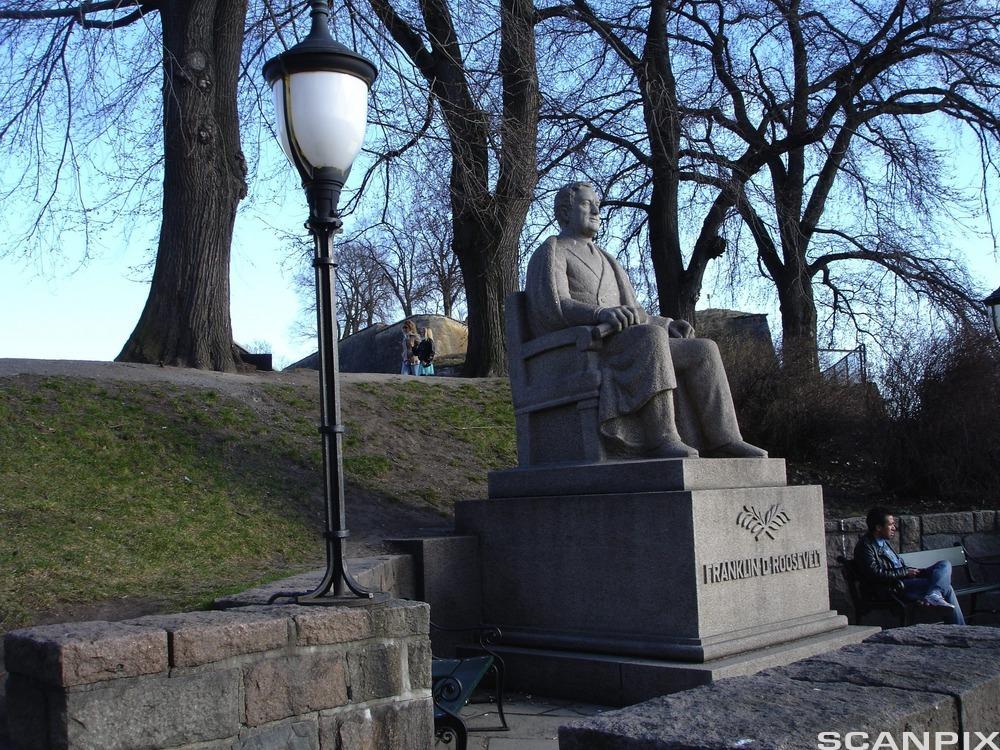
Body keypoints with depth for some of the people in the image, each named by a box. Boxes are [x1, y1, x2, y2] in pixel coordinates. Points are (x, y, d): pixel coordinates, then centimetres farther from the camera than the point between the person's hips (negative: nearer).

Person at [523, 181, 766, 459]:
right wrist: (601, 313, -35)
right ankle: (662, 439, -40)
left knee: (703, 350, -9)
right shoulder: (550, 253, 3)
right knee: (650, 337, -36)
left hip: (621, 348, 8)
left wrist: (667, 325, 6)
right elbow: (555, 308, -16)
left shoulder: (603, 260, 29)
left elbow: (630, 315, 26)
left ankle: (722, 441, -18)